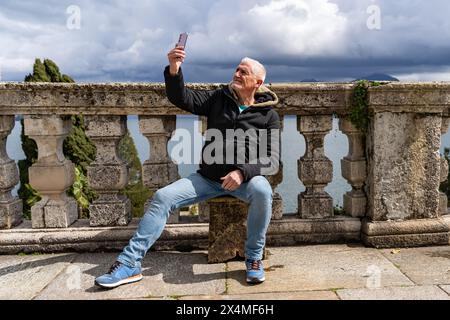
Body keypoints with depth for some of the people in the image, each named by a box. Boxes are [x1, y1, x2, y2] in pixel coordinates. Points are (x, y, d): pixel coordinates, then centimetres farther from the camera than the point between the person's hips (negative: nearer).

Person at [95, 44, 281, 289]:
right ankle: (130, 264, -9)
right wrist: (174, 70, -23)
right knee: (162, 197, -13)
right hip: (208, 177, 3)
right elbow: (181, 98, -4)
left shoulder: (269, 115, 0)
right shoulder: (218, 98, 6)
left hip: (243, 178, -2)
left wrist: (243, 172, -25)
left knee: (262, 190, -36)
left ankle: (254, 258, -17)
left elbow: (272, 158, -8)